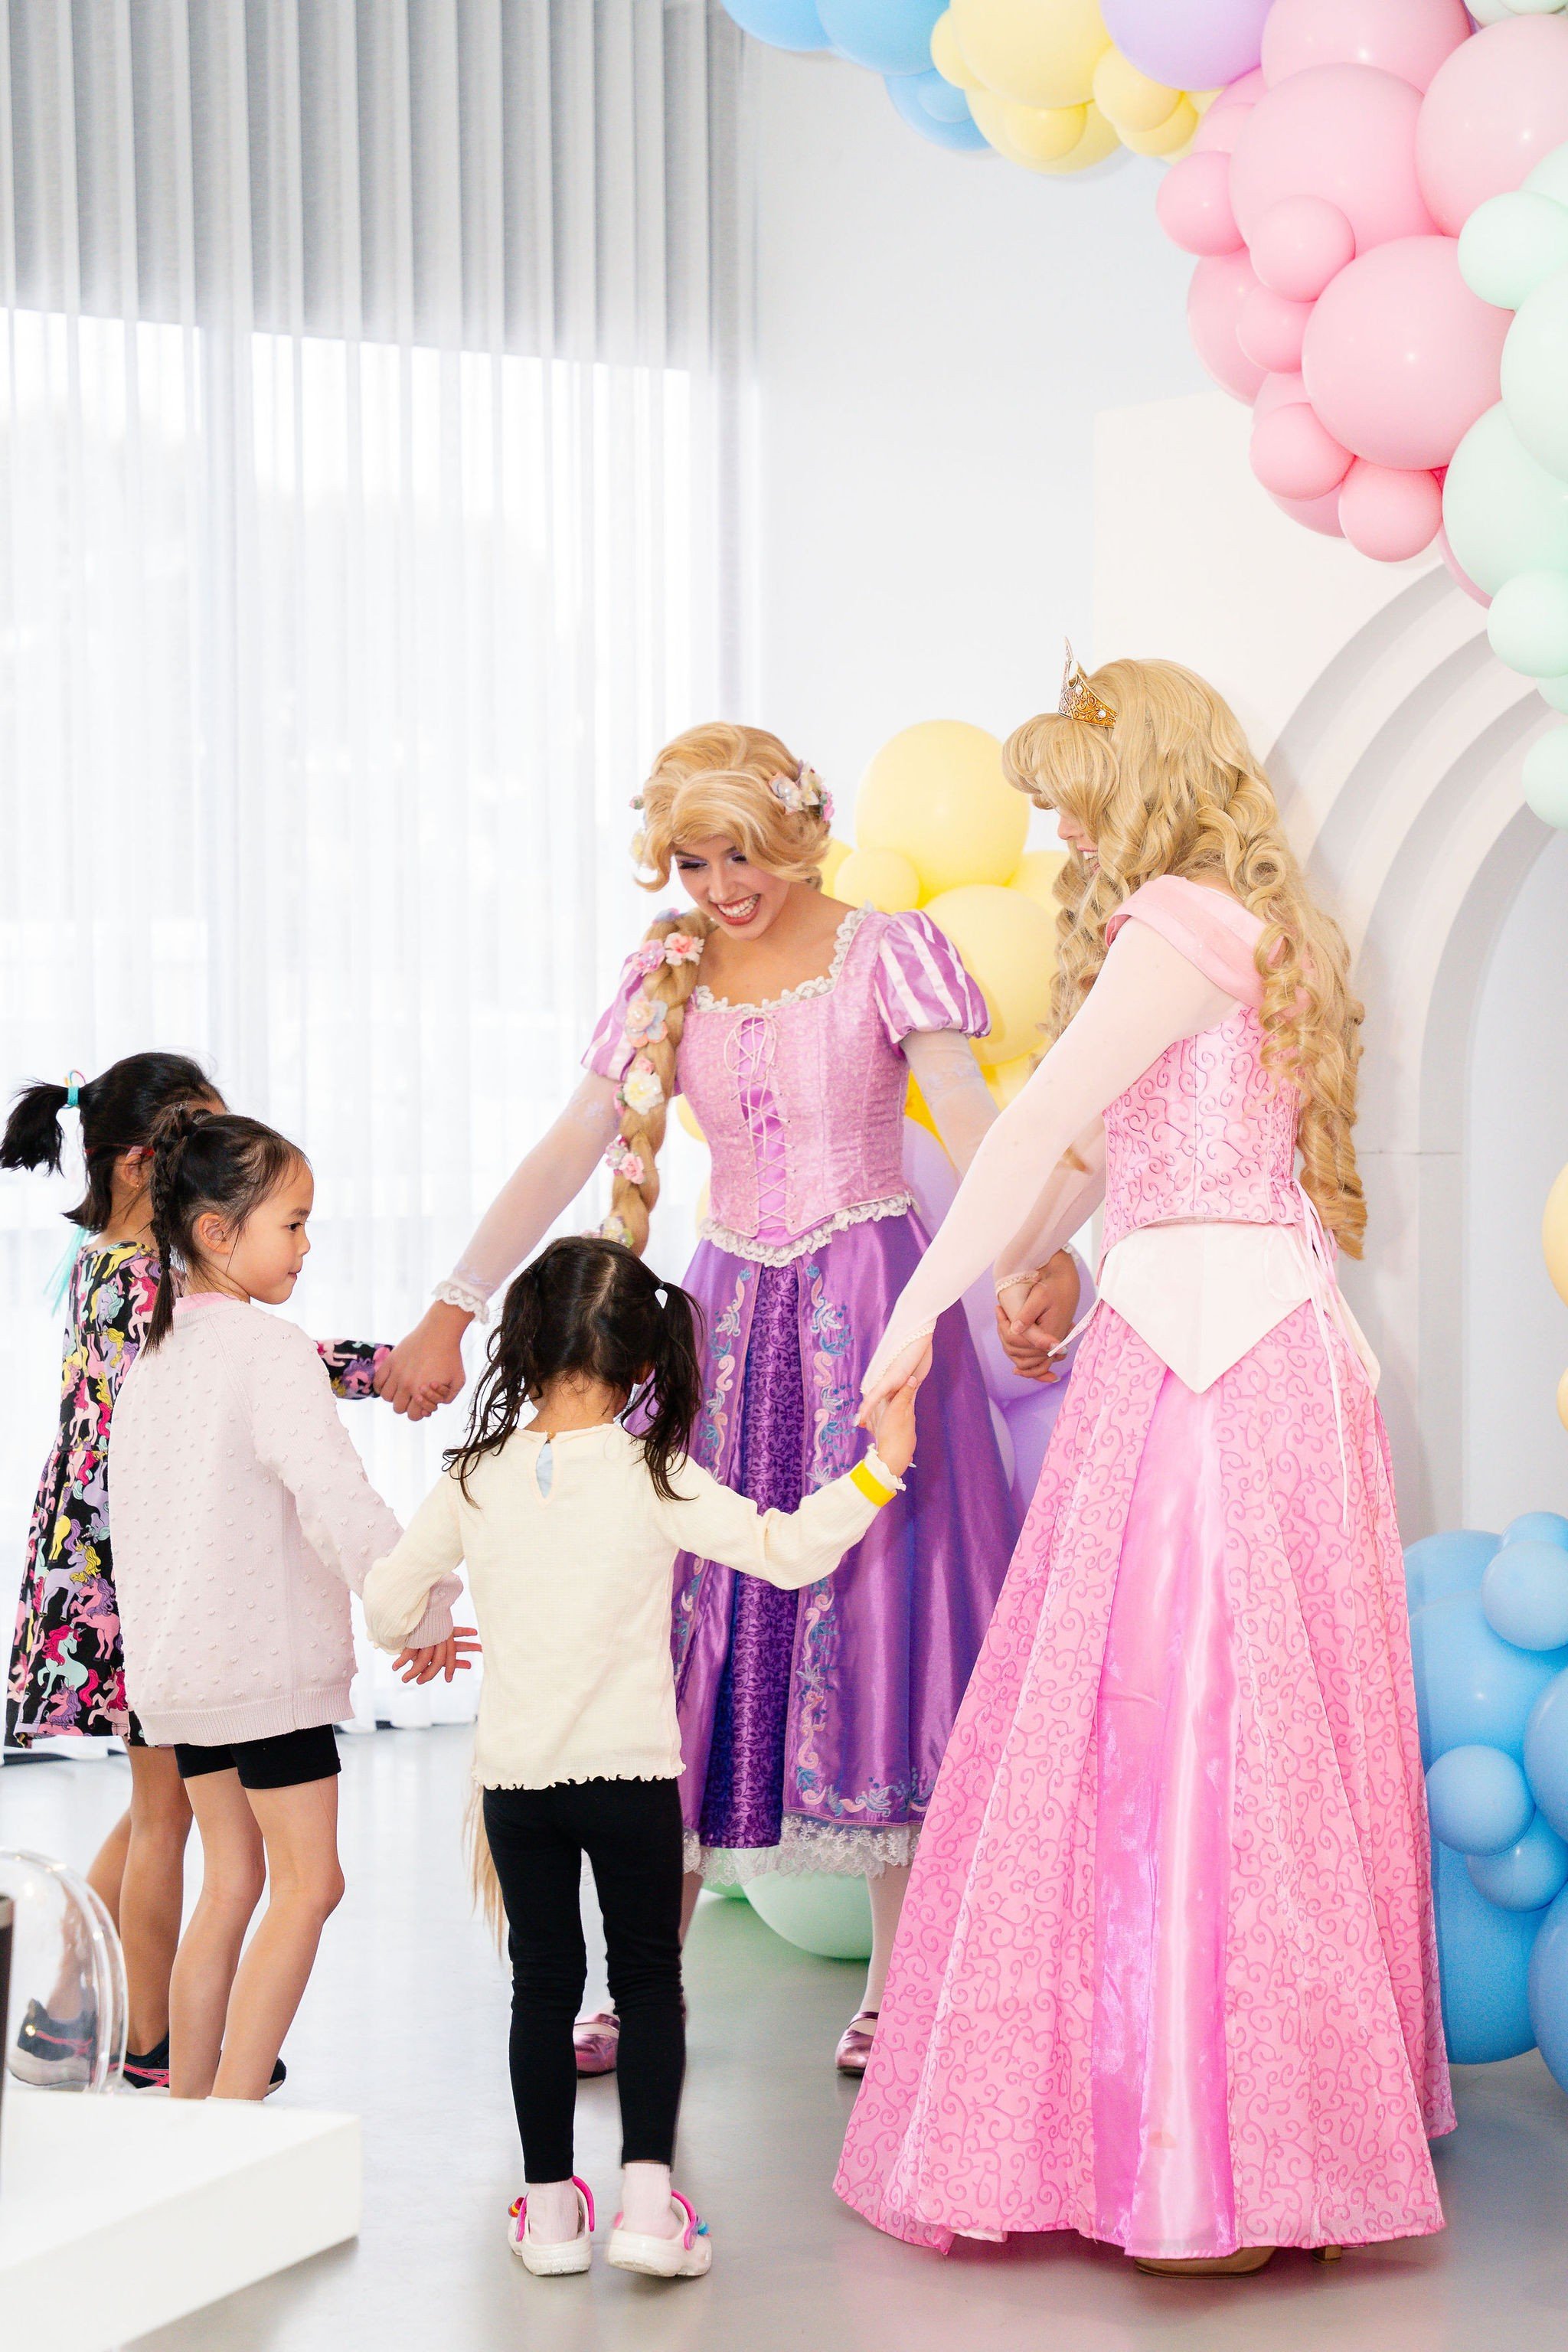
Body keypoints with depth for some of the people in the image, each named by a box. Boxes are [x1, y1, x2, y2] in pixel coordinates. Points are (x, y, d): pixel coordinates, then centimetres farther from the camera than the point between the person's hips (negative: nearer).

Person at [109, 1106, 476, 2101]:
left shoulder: (154, 1354, 11)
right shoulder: (271, 1351, -14)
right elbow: (338, 1500, -22)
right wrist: (428, 1614, -11)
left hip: (177, 1662, 8)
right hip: (267, 1655, -8)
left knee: (233, 1883, 14)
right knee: (307, 1884, -2)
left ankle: (187, 2110, 15)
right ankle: (233, 2116, -7)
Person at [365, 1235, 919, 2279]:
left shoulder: (476, 1480, -2)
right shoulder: (655, 1479, -10)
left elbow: (386, 1604, 7)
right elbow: (787, 1552, -15)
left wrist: (424, 1632, 28)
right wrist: (880, 1467, -11)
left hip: (514, 1773, 2)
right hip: (631, 1769, -2)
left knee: (544, 1982, 12)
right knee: (648, 1979, 8)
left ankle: (551, 2207, 16)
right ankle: (648, 2199, 0)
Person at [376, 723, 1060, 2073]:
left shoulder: (886, 955, -2)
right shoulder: (666, 980, 9)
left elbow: (970, 1118, -14)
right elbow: (568, 1155, 7)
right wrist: (454, 1309, 1)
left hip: (870, 1302, -4)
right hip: (729, 1312, 4)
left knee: (871, 1599, -5)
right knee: (696, 1609, 2)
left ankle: (894, 1985, 2)